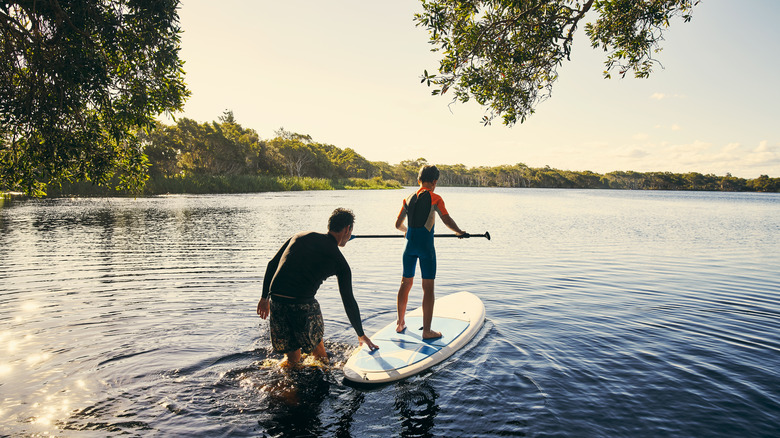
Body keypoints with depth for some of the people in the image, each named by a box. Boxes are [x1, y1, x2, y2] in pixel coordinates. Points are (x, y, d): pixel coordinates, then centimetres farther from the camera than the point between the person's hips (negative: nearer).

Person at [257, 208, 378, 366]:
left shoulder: (301, 236, 16)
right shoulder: (340, 262, 6)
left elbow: (272, 265, 15)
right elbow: (349, 302, 10)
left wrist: (265, 297, 23)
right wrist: (361, 335, 21)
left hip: (276, 301, 4)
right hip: (303, 305, -4)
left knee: (292, 358, 20)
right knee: (319, 353, 21)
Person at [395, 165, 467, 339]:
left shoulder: (409, 199, 10)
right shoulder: (435, 198, -6)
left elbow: (398, 224, 17)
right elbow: (447, 220, -14)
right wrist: (460, 232, 3)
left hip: (410, 244, 6)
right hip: (425, 244, -5)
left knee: (406, 283, 17)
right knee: (428, 287, 0)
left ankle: (400, 323, 29)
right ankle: (426, 330, 3)